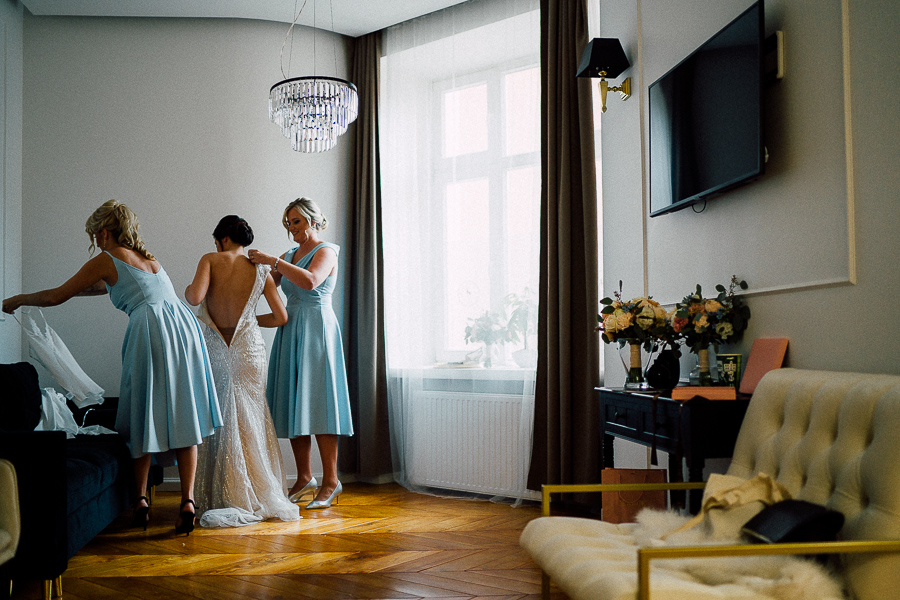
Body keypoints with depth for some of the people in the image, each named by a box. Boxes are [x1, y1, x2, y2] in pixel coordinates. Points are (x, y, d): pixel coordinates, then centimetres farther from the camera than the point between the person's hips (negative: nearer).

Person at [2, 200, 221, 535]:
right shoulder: (148, 257, 26)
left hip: (151, 331, -6)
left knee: (144, 419, 9)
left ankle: (141, 501, 17)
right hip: (183, 327, 6)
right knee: (184, 417, 5)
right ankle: (187, 501, 0)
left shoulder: (106, 260, 7)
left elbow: (56, 297, 14)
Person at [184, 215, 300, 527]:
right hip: (249, 348, 2)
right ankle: (259, 496, 14)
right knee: (250, 422, 9)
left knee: (218, 422, 6)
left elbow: (195, 297, -19)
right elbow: (281, 317, 5)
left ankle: (226, 498, 9)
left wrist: (187, 290, 4)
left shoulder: (210, 260, -3)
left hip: (215, 347, -2)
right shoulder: (260, 270, 5)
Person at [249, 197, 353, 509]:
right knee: (294, 404, 5)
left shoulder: (326, 252, -3)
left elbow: (310, 280, -23)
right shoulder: (289, 257, 19)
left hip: (316, 331, -7)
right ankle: (304, 478, 12)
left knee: (317, 402, -8)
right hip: (290, 333, 7)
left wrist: (272, 260, -21)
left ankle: (331, 480, -3)